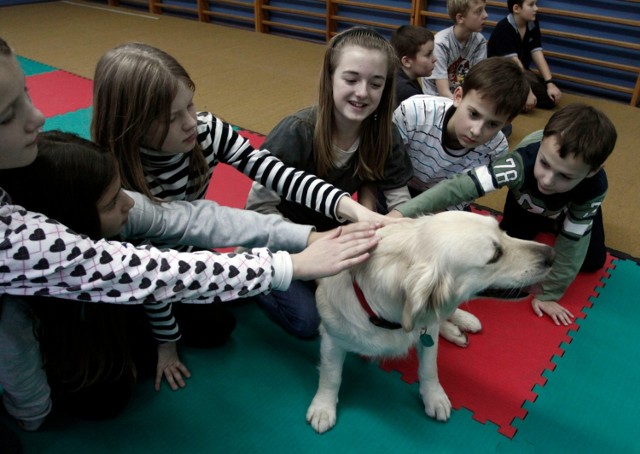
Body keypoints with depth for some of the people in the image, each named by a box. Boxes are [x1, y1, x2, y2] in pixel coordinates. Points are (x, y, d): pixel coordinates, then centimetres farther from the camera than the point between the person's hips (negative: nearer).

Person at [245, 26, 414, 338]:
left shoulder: (384, 135, -17)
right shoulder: (296, 134, -31)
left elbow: (399, 202, -13)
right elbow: (259, 208, -24)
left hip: (329, 228, 4)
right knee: (307, 321, -10)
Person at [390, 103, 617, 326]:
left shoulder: (594, 187, -42)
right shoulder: (523, 161, -47)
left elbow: (571, 244, -31)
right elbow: (460, 186, -56)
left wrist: (549, 294, -26)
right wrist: (402, 212, -66)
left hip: (578, 205, 0)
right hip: (526, 201, 0)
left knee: (592, 262, -3)